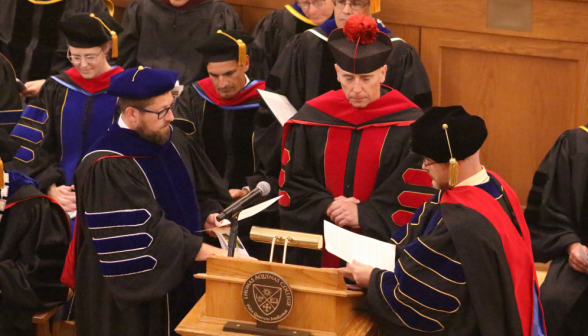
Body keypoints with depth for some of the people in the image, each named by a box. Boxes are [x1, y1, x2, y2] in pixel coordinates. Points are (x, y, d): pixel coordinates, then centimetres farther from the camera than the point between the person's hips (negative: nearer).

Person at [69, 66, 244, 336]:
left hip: (182, 280, 7)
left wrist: (207, 216, -2)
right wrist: (209, 252, -28)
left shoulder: (172, 139, 1)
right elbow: (147, 232, -27)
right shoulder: (107, 169, -24)